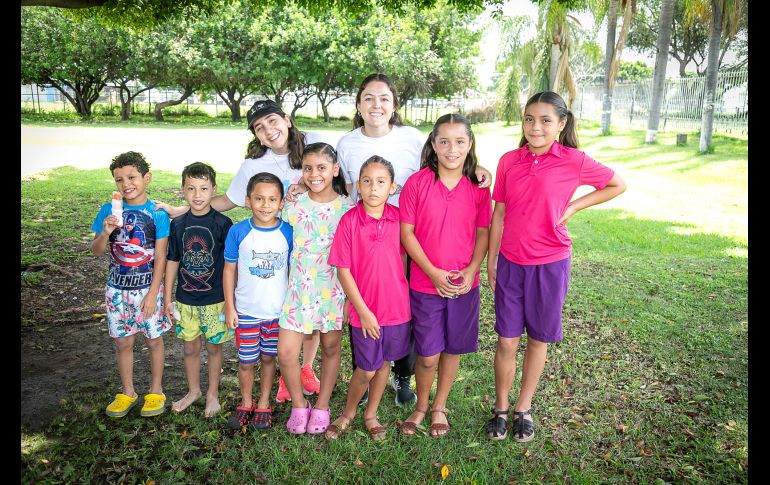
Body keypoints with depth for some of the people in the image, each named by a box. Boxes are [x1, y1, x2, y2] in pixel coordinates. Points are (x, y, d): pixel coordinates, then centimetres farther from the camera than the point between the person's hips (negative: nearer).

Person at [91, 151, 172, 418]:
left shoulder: (157, 214, -10)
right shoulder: (109, 210, -3)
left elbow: (160, 257, -9)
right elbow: (96, 251, 0)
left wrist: (152, 294, -11)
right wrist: (105, 232, -21)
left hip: (148, 289, -2)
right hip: (117, 290, 2)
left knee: (154, 340, 10)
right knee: (123, 342, 13)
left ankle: (156, 391, 28)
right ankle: (127, 393, 31)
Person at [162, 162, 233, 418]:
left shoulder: (222, 223, -11)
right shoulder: (178, 224, -2)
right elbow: (172, 262, 5)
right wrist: (167, 298, 6)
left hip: (215, 300, -3)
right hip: (185, 300, 3)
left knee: (213, 347, 11)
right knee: (190, 348, 15)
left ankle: (213, 394, 29)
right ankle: (193, 391, 36)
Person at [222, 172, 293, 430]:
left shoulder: (288, 233, -8)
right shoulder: (238, 232, -9)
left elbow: (292, 271, 1)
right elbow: (230, 269, -2)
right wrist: (229, 306, -2)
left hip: (277, 311, 0)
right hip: (245, 311, 0)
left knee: (269, 358, 15)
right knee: (246, 361, 12)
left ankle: (264, 405, 34)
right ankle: (246, 404, 35)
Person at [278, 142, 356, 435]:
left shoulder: (348, 208, -5)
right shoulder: (293, 205, -2)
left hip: (334, 288, -1)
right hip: (299, 287, 1)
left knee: (330, 348, 12)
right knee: (286, 351, -3)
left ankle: (322, 406, 33)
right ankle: (298, 404, 23)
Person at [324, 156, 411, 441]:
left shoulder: (398, 217, -5)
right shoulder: (349, 221, -14)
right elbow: (343, 270, -11)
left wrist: (401, 295, 6)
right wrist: (363, 311, -12)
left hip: (397, 307, 3)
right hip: (365, 310, -3)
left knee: (384, 362, 17)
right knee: (366, 369, 8)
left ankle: (371, 415, 38)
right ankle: (348, 413, 35)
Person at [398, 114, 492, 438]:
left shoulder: (478, 187, -1)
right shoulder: (417, 183, -8)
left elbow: (483, 233, 4)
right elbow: (406, 233, -8)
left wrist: (471, 271, -11)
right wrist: (433, 272, -14)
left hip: (464, 285, 2)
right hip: (425, 284, -2)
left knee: (453, 349, 13)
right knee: (428, 354, 4)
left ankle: (439, 407, 35)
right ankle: (421, 406, 32)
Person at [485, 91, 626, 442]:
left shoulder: (574, 161, -8)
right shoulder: (509, 161, -1)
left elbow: (617, 185, 6)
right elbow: (499, 214, 5)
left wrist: (574, 207, -4)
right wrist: (491, 260, 6)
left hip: (550, 264, -1)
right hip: (510, 264, 2)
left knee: (538, 340, 12)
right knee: (506, 341, 6)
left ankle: (524, 408, 31)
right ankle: (500, 408, 26)